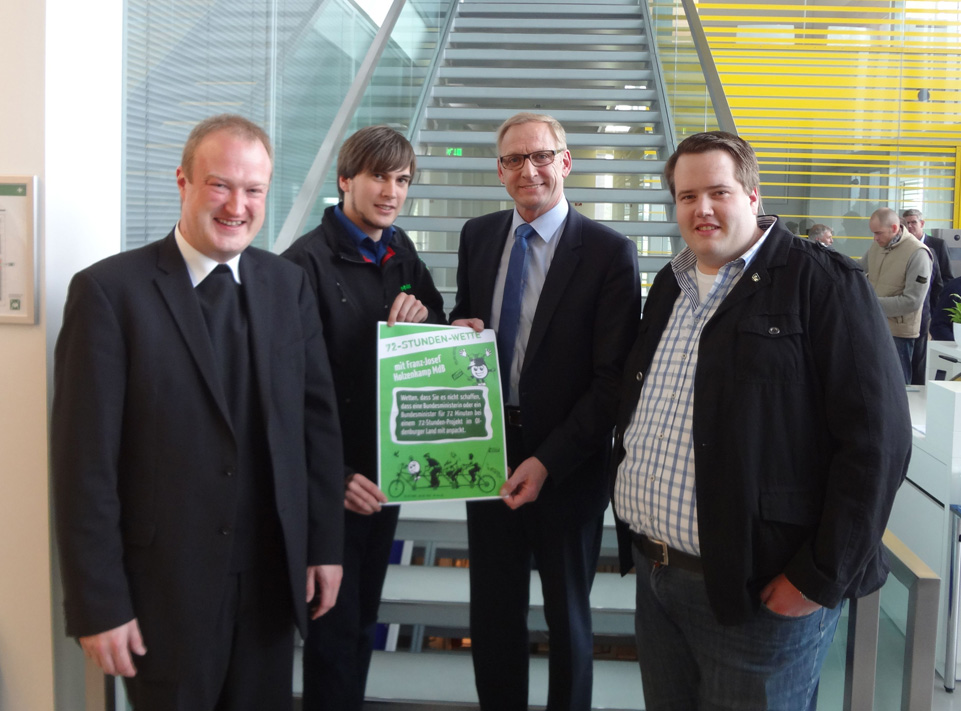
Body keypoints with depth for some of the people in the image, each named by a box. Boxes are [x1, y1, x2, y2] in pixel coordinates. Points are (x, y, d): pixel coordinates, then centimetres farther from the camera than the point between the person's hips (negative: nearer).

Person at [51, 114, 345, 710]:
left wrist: (325, 545, 6)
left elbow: (319, 419, 7)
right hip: (164, 586, -4)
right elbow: (85, 459, -12)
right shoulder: (109, 291, -11)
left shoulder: (289, 286, 4)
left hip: (271, 574, 4)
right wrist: (98, 605, -12)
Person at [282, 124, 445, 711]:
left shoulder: (400, 251, 7)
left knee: (364, 617, 19)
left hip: (387, 465, 7)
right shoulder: (308, 260, -15)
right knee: (335, 626, 4)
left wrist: (422, 315, -9)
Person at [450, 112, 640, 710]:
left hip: (566, 469, -4)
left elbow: (614, 379, -15)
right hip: (489, 454, 4)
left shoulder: (609, 252, -13)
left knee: (566, 614, 16)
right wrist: (458, 329, -8)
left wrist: (547, 462, -20)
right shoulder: (478, 235, 4)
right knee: (492, 610, 16)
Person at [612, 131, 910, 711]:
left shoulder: (824, 284, -11)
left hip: (760, 592, -7)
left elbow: (877, 439, -16)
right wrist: (629, 501, 12)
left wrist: (822, 578, -16)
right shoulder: (670, 285, 12)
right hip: (655, 574, 7)